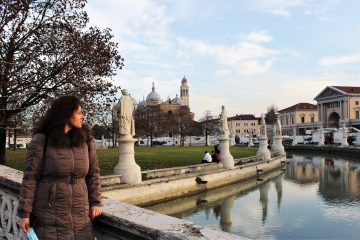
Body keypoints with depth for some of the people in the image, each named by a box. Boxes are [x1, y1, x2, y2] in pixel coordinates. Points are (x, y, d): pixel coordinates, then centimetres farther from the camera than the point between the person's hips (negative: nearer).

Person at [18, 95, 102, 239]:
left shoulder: (86, 140, 2)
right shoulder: (41, 141, -8)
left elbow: (93, 172, 6)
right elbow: (30, 177, -8)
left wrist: (95, 202, 2)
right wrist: (24, 212, -8)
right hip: (50, 215, -3)